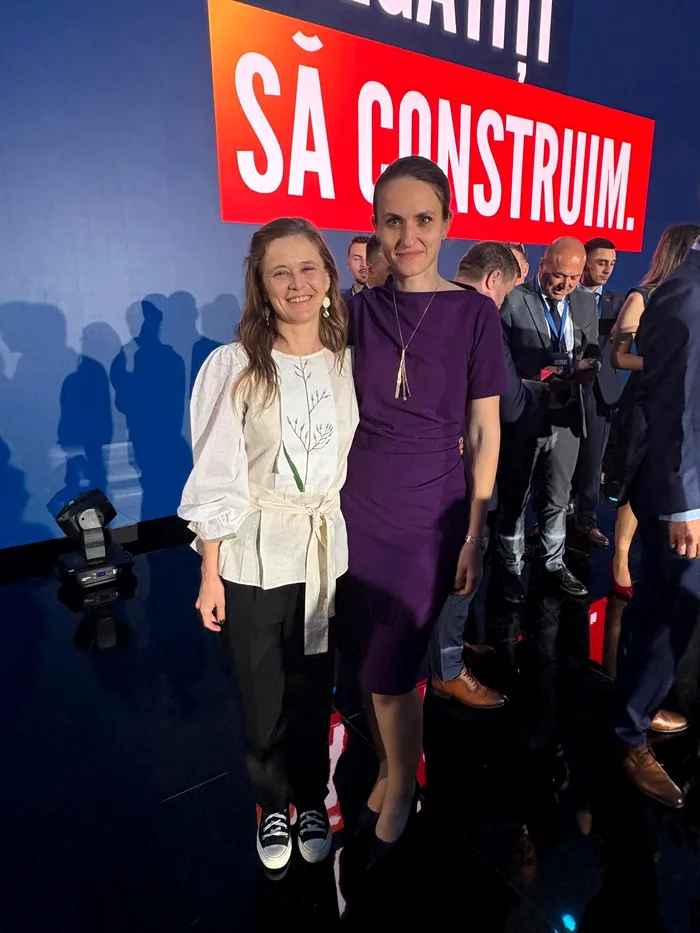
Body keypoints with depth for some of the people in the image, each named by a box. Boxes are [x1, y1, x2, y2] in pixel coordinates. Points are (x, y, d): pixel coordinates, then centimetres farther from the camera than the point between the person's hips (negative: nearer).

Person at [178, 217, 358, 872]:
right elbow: (215, 480, -8)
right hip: (253, 559, -2)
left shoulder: (349, 364, 1)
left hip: (327, 553, 3)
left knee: (315, 690, 16)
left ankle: (311, 800, 44)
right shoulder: (232, 367, -11)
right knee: (263, 698, 15)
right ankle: (273, 805, 43)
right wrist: (210, 575, -7)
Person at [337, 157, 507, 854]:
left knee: (389, 677, 4)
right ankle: (387, 772, 42)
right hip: (358, 514, 3)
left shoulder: (474, 313, -6)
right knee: (372, 668, 14)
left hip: (428, 522, -3)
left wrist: (475, 536, -4)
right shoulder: (360, 309, 2)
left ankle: (401, 794, 34)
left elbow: (484, 433, -3)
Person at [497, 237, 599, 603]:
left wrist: (584, 367, -10)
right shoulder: (512, 300, -8)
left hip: (566, 416, 5)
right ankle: (511, 568, 25)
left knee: (557, 497, 16)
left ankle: (554, 562, 34)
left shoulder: (586, 303, 9)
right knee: (514, 499, 9)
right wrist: (532, 382, -22)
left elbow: (591, 353, 13)